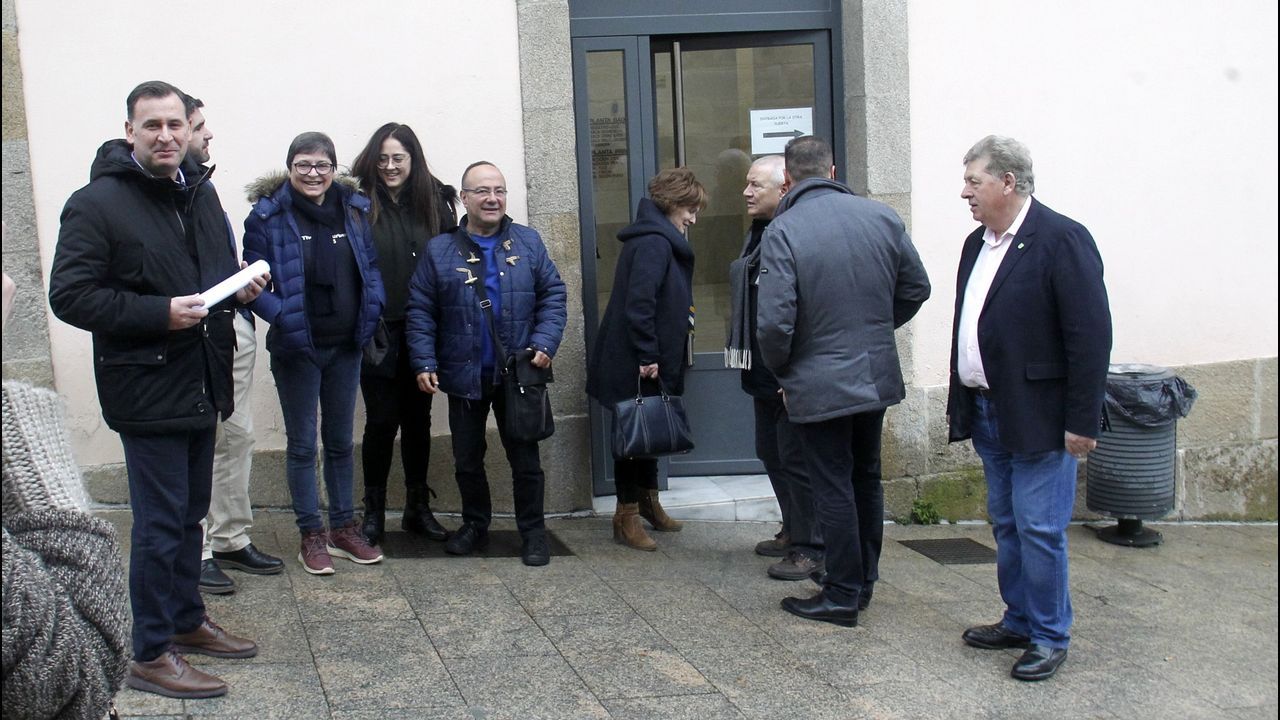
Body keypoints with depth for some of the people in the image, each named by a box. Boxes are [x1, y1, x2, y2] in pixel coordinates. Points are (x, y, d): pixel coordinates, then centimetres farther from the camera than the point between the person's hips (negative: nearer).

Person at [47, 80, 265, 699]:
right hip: (147, 388, -8)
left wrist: (240, 286, 2)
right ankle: (150, 655, 10)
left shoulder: (200, 193, 11)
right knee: (159, 524, -2)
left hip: (201, 385, 8)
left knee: (190, 514, 19)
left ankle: (187, 621, 34)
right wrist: (160, 313, -24)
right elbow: (69, 295, -18)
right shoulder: (97, 203, -13)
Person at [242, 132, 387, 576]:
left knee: (341, 440, 14)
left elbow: (370, 267, 11)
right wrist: (280, 316, -24)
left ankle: (344, 529, 26)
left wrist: (372, 314, -4)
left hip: (345, 345, 4)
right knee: (302, 443, 6)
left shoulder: (353, 210, 4)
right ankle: (312, 535, 17)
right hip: (296, 348, -4)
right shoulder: (268, 215, -8)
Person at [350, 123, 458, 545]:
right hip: (377, 332, -3)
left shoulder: (433, 202, 5)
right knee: (382, 419, 2)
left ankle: (418, 508, 24)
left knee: (418, 419, 12)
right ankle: (374, 511, 16)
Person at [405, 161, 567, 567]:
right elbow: (420, 312, 0)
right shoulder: (439, 251, 0)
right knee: (467, 460, 13)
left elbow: (552, 295, 3)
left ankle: (533, 532, 19)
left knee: (525, 458, 6)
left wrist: (545, 342, -10)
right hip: (464, 376, 1)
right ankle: (475, 526, 31)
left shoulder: (529, 243, 3)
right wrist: (424, 362, -8)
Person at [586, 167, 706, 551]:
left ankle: (648, 502, 34)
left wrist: (654, 355, 15)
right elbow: (639, 303, -26)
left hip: (647, 361, 10)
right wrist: (648, 355, -24)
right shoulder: (654, 243, -18)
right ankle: (627, 516, 9)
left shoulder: (659, 239, 14)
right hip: (635, 364, -10)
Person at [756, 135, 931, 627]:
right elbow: (916, 288, 8)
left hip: (819, 383, -5)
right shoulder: (882, 216, -1)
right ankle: (864, 580, 31)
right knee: (866, 479, 19)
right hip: (877, 376, 6)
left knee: (834, 489, 4)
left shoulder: (783, 231, -16)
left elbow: (775, 322, -20)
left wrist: (780, 370, -3)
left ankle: (842, 596, 14)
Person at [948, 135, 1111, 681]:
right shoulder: (977, 243, 12)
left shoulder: (1061, 240, -14)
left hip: (1038, 418, -8)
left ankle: (1049, 636, 11)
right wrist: (961, 402, 14)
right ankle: (1021, 621, 29)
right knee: (1006, 525, 16)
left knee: (1039, 529, -2)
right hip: (988, 412, 8)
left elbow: (1091, 335, -17)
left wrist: (1082, 421, -18)